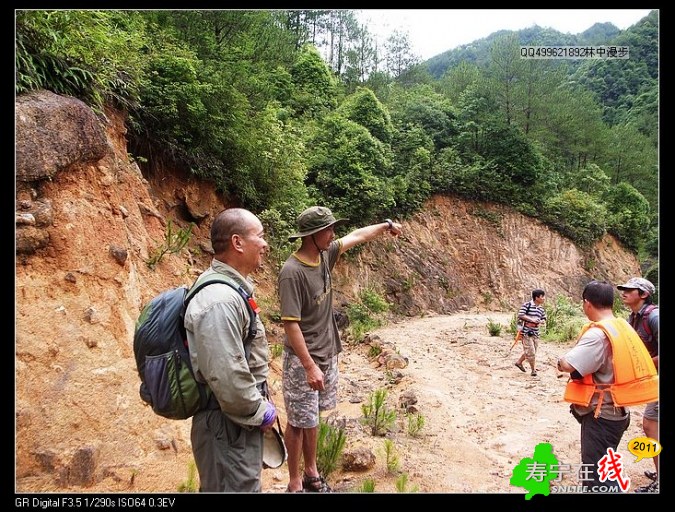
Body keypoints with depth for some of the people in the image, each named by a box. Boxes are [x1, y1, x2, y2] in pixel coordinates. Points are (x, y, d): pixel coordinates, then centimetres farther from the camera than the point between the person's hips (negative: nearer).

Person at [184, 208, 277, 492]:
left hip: (243, 418, 10)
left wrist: (260, 402, 15)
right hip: (229, 425, -10)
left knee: (248, 482, 26)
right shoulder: (220, 300, -28)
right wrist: (260, 412, -15)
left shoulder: (230, 287, 6)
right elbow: (226, 377, -31)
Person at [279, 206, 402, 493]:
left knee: (313, 418, 20)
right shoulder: (292, 272, -24)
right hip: (302, 360, -7)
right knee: (299, 422, 7)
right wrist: (310, 366, -25)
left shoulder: (325, 255, -2)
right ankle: (295, 483, 26)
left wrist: (386, 225, 26)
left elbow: (356, 237, 15)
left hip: (327, 354, 7)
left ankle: (311, 473, 36)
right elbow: (290, 324, -24)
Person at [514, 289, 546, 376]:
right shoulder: (527, 305, -11)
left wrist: (540, 321, -5)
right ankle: (533, 370, 8)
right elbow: (520, 315, -19)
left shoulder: (541, 308, 10)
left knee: (530, 351, 15)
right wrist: (531, 319, -22)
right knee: (530, 351, -5)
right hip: (526, 332, -7)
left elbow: (544, 318, 18)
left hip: (535, 332, 7)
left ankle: (519, 362, 35)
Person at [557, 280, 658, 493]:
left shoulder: (598, 333, -24)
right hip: (615, 410, 10)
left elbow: (566, 365, -32)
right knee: (605, 469, 26)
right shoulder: (622, 326, 5)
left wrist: (562, 362, -9)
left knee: (598, 476, 1)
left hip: (601, 415, -10)